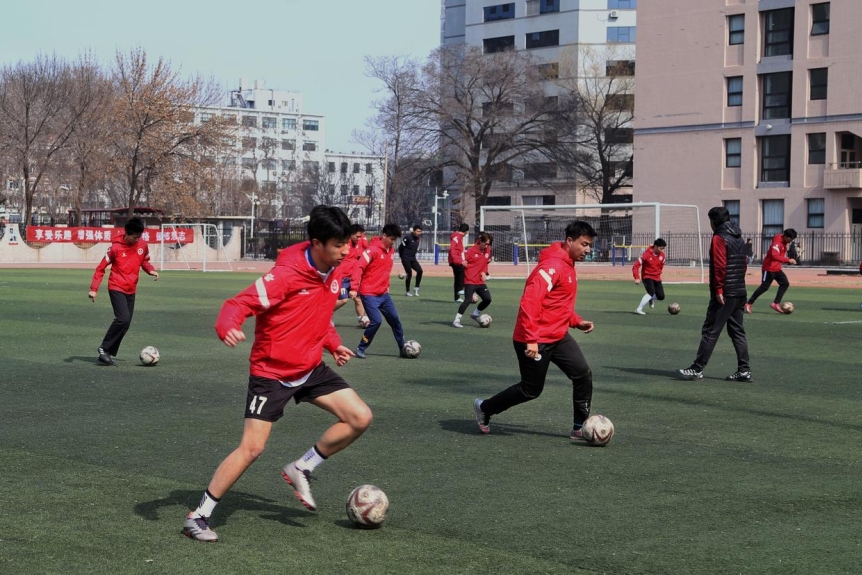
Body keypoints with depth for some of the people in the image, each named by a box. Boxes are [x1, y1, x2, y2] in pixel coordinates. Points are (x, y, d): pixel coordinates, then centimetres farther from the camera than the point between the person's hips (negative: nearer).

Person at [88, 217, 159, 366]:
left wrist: (151, 270, -5)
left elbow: (144, 261, 18)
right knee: (123, 319, -21)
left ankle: (109, 354, 11)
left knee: (125, 324, 3)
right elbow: (101, 268, -8)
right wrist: (94, 289, -15)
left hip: (131, 290, 6)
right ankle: (104, 349, -9)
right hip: (117, 288, -6)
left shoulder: (142, 245, 0)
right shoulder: (116, 247, -13)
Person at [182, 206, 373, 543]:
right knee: (252, 448, -12)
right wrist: (228, 328, -49)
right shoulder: (286, 275, -25)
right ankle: (199, 516, 2)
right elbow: (239, 303, -29)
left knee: (361, 418, -3)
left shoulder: (334, 271, -1)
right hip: (272, 372, -7)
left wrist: (333, 344, 10)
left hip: (312, 368, 7)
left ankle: (301, 470, 15)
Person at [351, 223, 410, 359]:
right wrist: (354, 288, -27)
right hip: (369, 294, -8)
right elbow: (359, 268, -21)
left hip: (383, 294, 8)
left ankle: (403, 349, 20)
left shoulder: (391, 251, 8)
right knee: (377, 321, -16)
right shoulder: (373, 250, -17)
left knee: (395, 319, 8)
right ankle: (361, 349, 0)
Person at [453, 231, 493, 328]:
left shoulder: (488, 251, 6)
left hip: (480, 282, 7)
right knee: (468, 300, -17)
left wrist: (484, 272, 2)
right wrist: (463, 263, -32)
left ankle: (475, 314, 29)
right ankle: (457, 320, -11)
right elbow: (463, 262, -8)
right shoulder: (472, 251, -11)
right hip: (470, 281, -7)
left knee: (487, 299, 5)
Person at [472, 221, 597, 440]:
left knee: (583, 375, -3)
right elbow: (530, 301, -28)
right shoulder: (552, 265, -20)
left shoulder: (568, 265, 11)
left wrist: (576, 321, 10)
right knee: (531, 390, 4)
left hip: (558, 336, 9)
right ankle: (484, 408, 25)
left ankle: (581, 428, 6)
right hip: (536, 341, -9)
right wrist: (530, 339, -30)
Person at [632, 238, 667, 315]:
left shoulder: (662, 255, -2)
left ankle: (651, 299, 34)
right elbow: (636, 266, -19)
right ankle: (639, 309, -20)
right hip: (647, 277, -6)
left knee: (661, 296, 0)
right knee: (651, 292, -27)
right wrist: (637, 278, -26)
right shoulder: (647, 255, -19)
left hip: (657, 278, 6)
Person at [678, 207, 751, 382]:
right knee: (737, 331, 11)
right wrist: (738, 283, 19)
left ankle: (697, 369, -4)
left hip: (725, 294, -8)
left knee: (710, 332, -5)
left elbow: (720, 266, -19)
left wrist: (718, 290, -18)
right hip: (739, 292, 8)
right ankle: (743, 370, 8)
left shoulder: (719, 238, -11)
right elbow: (743, 265, 17)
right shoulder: (738, 238, 15)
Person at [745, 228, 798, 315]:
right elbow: (775, 256, -37)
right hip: (769, 269, -9)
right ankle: (749, 304, 5)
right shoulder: (777, 243, -22)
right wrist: (788, 260, -40)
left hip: (777, 269, 9)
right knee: (764, 287, -5)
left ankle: (776, 303, 2)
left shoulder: (784, 242, 7)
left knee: (785, 283, -1)